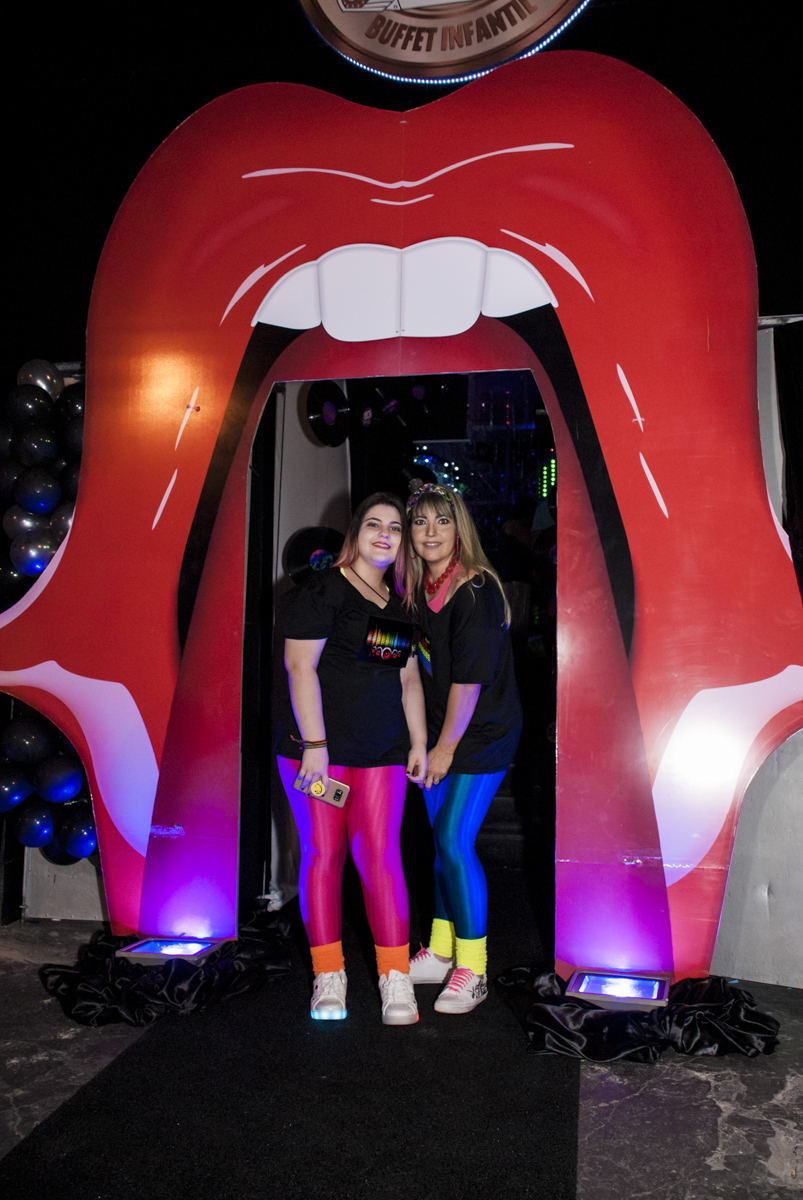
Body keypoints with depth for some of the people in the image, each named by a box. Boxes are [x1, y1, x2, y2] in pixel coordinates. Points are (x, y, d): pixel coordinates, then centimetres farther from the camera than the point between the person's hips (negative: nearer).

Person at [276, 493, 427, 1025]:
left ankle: (397, 981, 10)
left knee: (381, 856, 0)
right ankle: (329, 979, 16)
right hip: (317, 749, -4)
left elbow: (409, 679, 19)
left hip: (383, 752, 4)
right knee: (323, 855, 2)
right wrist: (315, 746, -16)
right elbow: (301, 667, -11)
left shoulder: (399, 606, 15)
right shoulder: (321, 590, -4)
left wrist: (419, 743, 13)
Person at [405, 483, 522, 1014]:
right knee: (438, 840, 12)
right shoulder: (417, 586, 4)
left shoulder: (477, 590, -19)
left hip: (483, 732, -7)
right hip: (440, 730, 7)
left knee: (455, 843, -8)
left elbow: (470, 677, -19)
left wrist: (446, 746, -14)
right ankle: (441, 952, 28)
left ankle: (472, 969, 9)